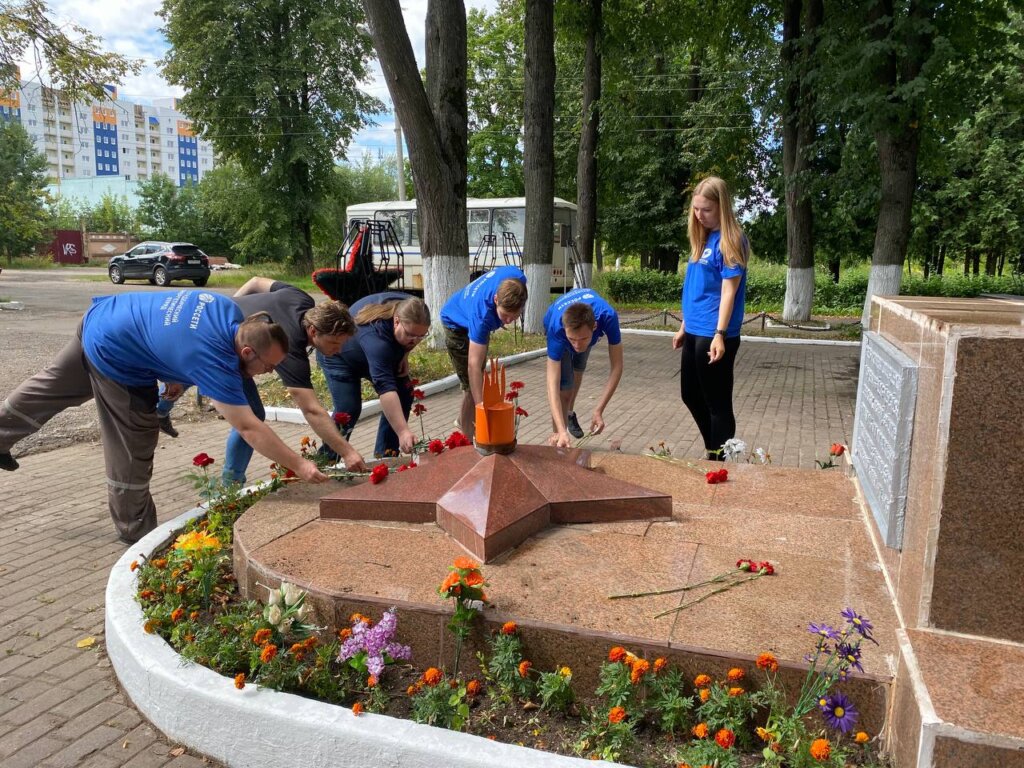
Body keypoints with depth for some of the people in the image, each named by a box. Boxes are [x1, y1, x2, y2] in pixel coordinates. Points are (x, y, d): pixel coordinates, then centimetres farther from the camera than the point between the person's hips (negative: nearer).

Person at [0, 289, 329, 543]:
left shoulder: (230, 311, -13)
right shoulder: (215, 361, -36)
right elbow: (249, 428, -37)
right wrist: (298, 465, -34)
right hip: (114, 357, -9)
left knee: (53, 387, 31)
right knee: (133, 449, 3)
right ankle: (137, 532, 19)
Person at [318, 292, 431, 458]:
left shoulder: (409, 310, -25)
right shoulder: (374, 335, -46)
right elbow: (385, 388, -52)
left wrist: (404, 355, -13)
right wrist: (403, 432, -58)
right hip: (339, 356, -7)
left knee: (404, 394, -6)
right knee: (348, 409, -19)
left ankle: (385, 456, 4)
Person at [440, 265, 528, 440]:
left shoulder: (518, 278, -33)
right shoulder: (482, 314, -48)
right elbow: (473, 365, -48)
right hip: (457, 325, -7)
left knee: (479, 379, 21)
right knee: (472, 386, -13)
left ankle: (464, 419, 42)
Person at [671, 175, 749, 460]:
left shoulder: (730, 241, -11)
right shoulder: (703, 239, 12)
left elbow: (728, 291, -17)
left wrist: (720, 334, -23)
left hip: (713, 335, -9)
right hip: (694, 332, 9)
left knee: (717, 403, 2)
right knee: (691, 395, 19)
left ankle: (720, 461, 15)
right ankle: (712, 452, 36)